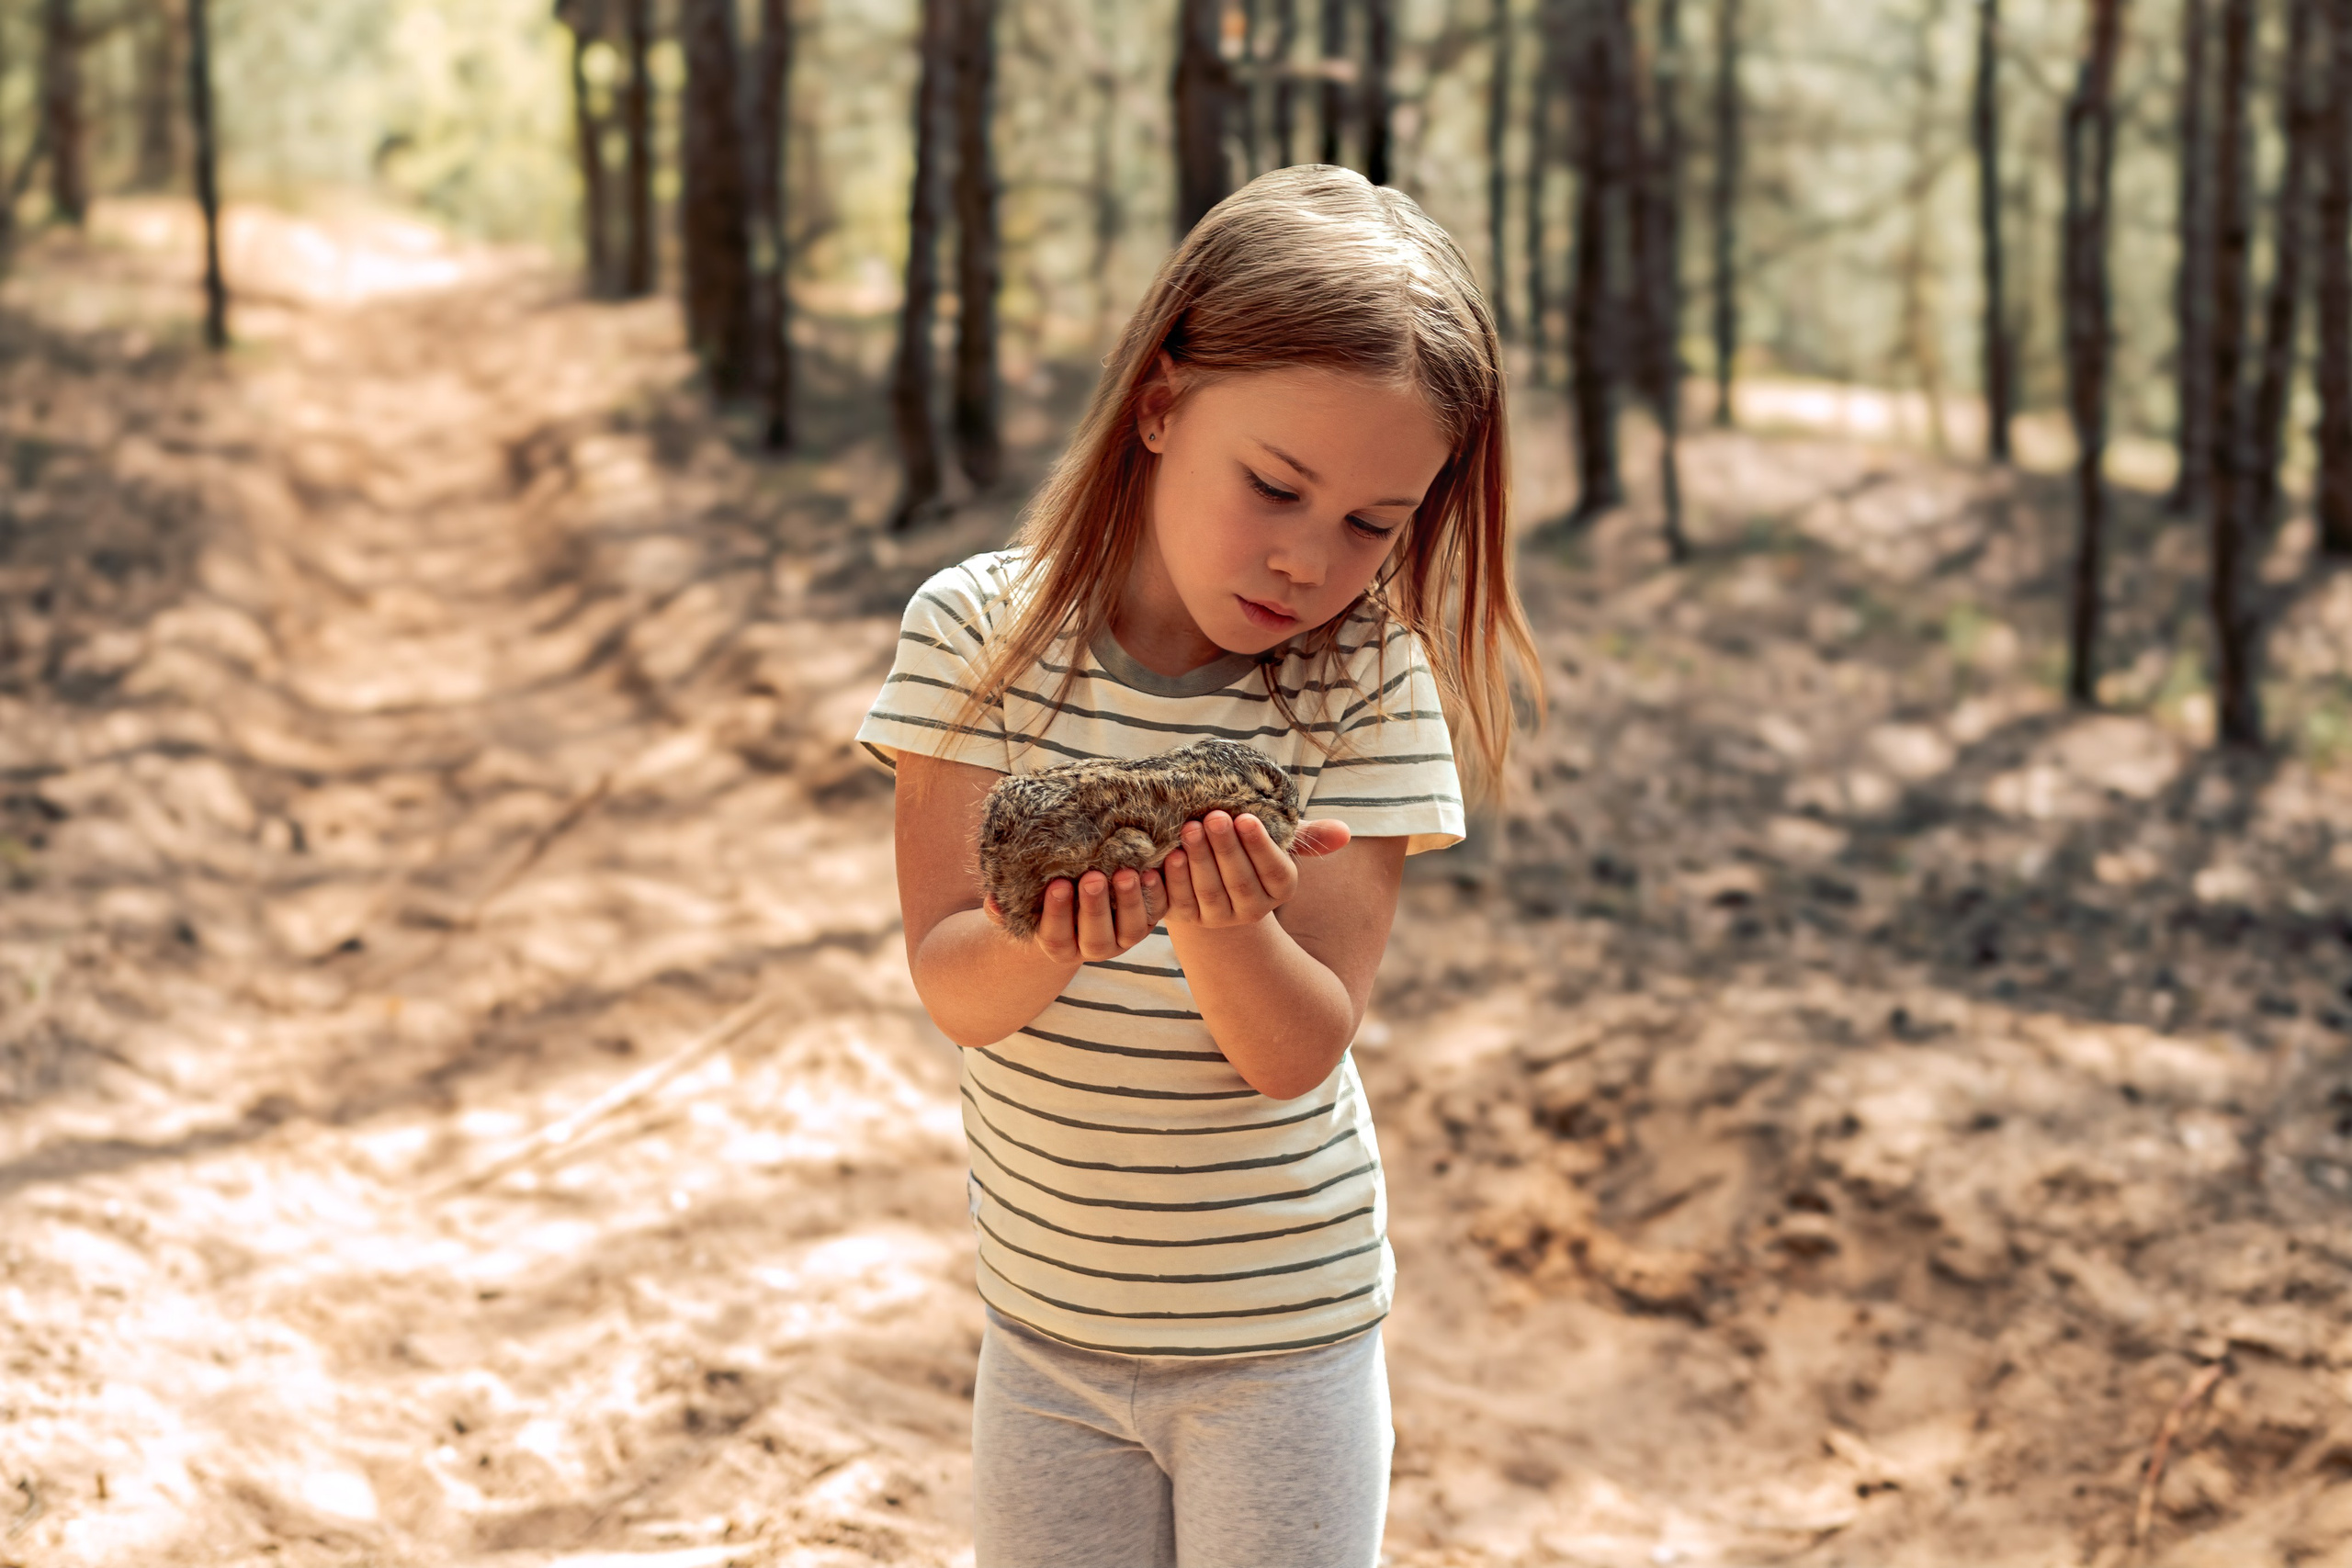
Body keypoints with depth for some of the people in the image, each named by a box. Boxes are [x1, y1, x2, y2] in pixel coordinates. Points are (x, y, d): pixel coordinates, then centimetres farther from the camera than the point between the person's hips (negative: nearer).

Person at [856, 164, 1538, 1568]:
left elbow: (1299, 1049, -17)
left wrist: (1226, 926, -38)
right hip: (1045, 1328, 2)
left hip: (1286, 1336, -1)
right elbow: (952, 986, -16)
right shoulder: (981, 629, -11)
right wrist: (1048, 939, -38)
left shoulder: (1369, 679, -13)